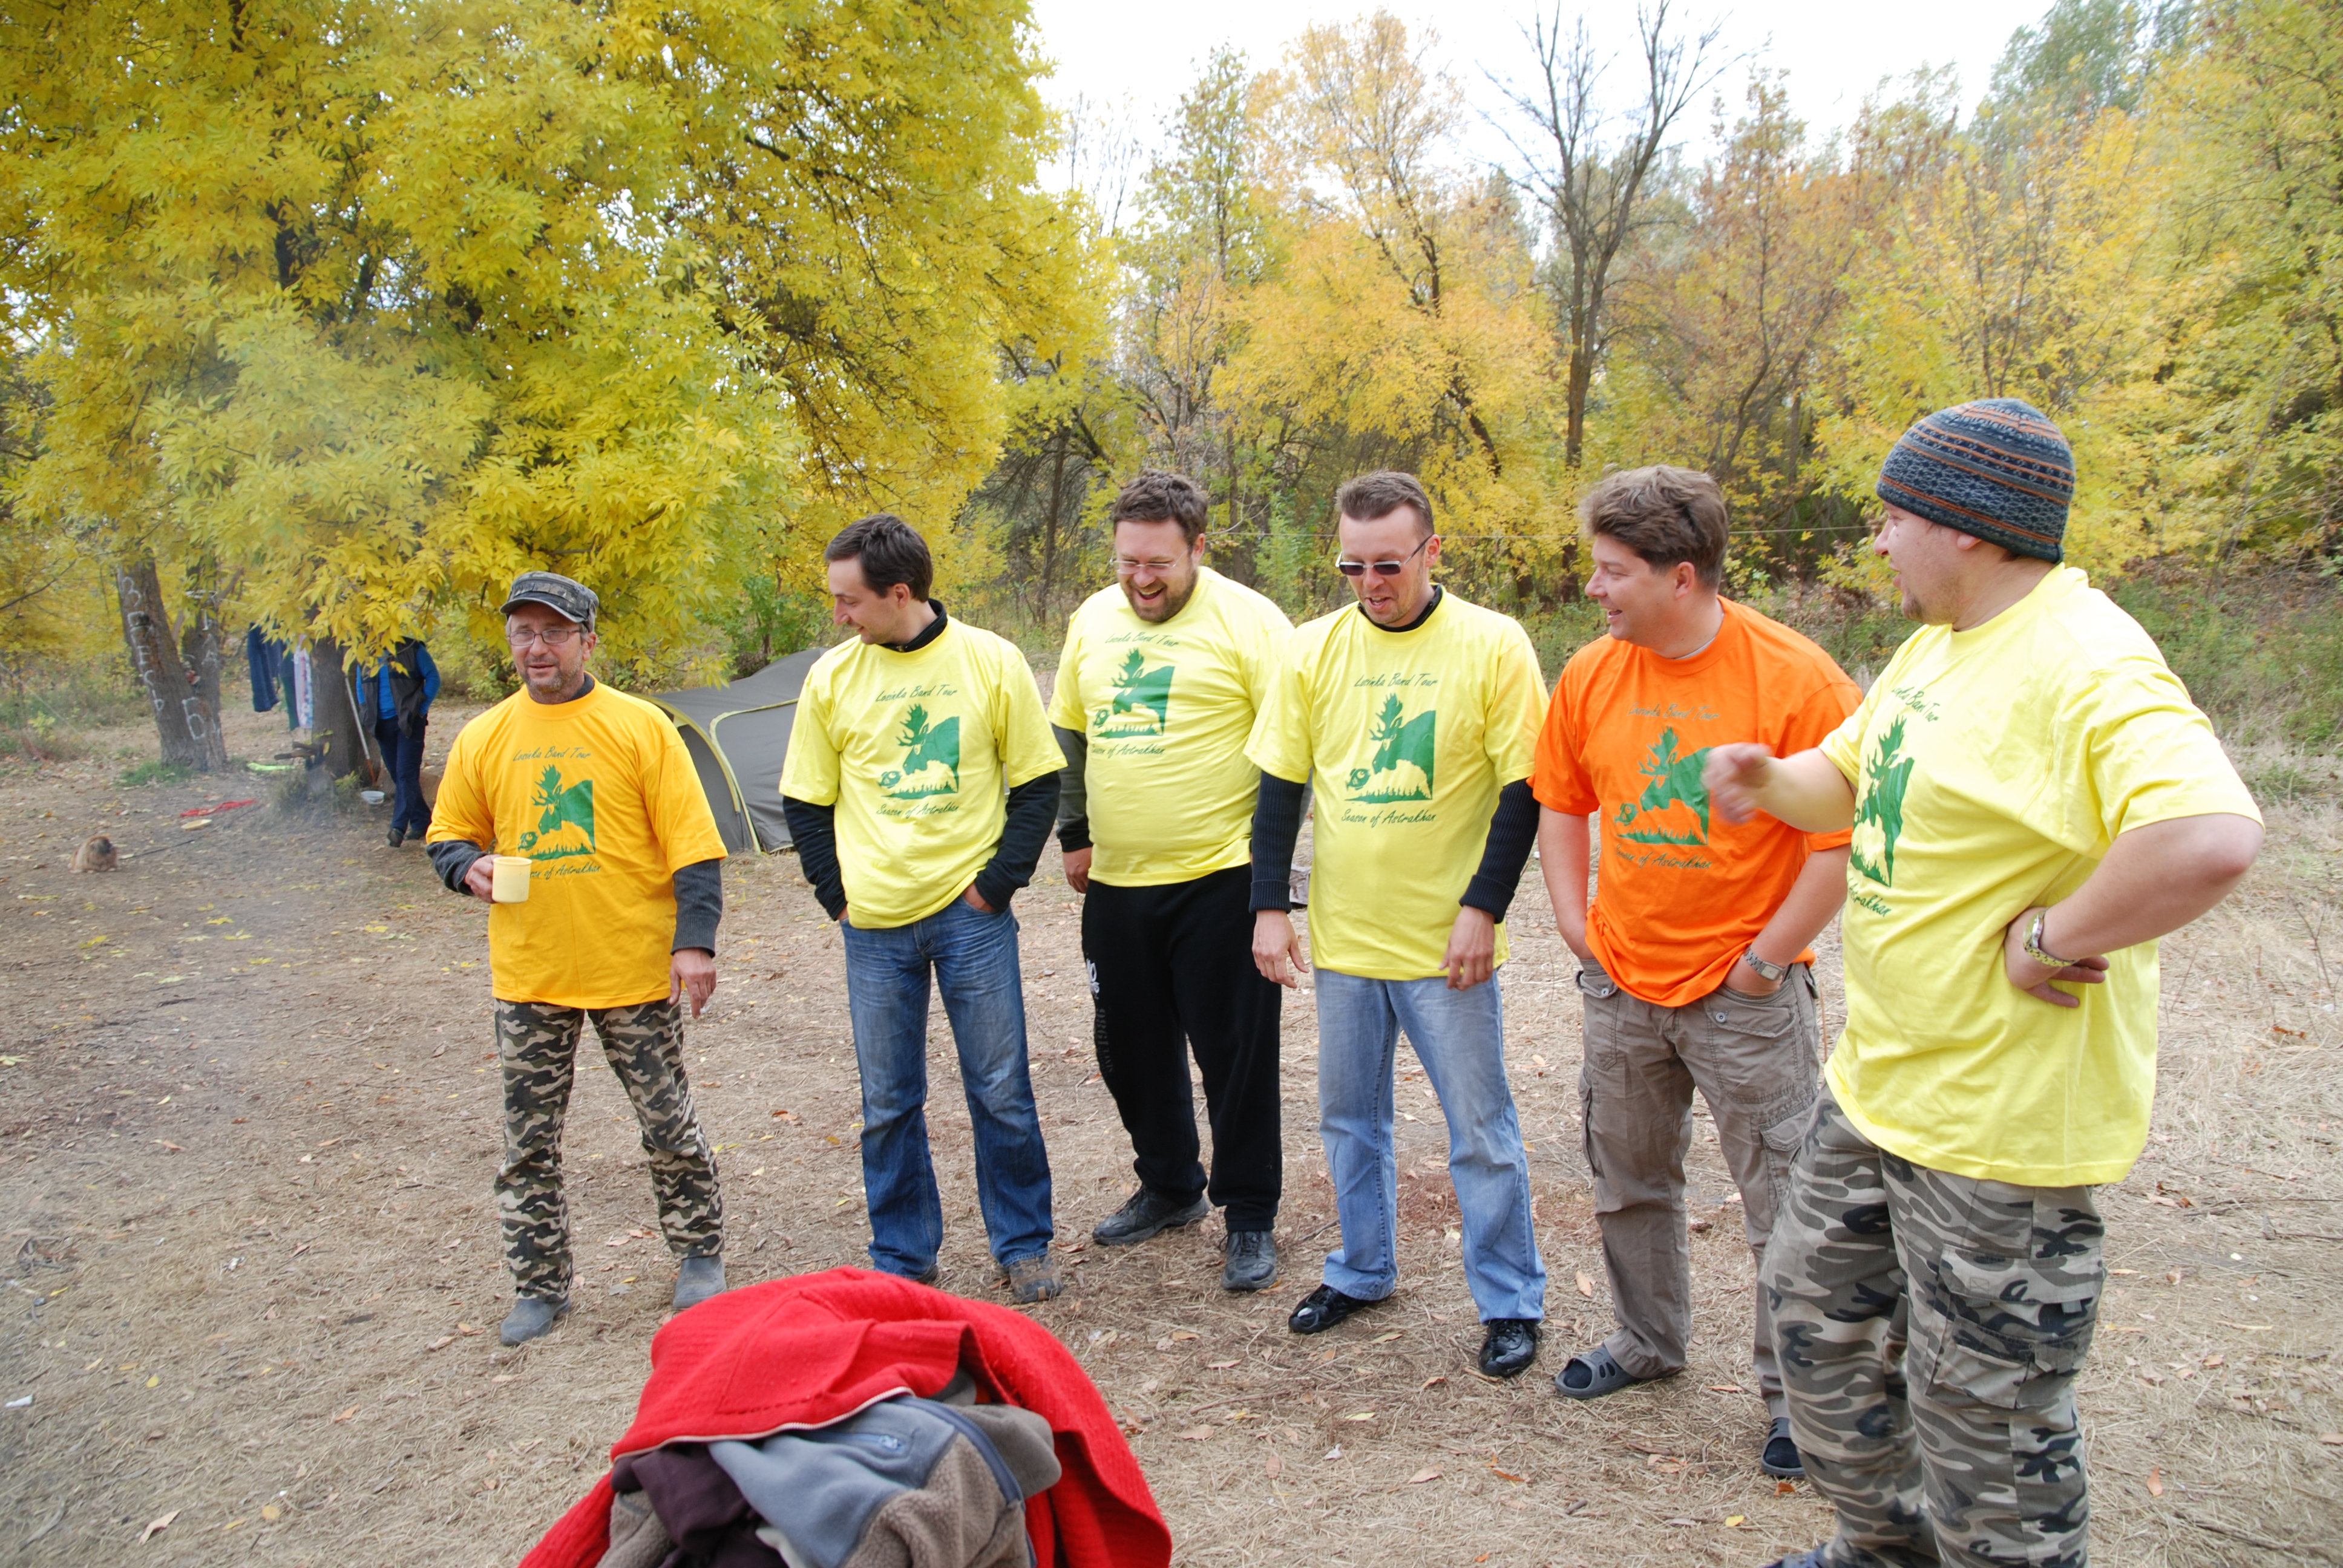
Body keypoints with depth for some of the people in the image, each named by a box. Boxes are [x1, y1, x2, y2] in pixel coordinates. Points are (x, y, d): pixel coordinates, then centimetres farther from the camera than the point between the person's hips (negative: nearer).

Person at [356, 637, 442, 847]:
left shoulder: (412, 649, -3)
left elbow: (433, 677, -3)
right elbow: (361, 686, 20)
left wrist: (422, 708, -9)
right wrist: (366, 712, 6)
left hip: (408, 722, -6)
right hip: (383, 724, 6)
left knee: (406, 774, -13)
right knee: (397, 775, 8)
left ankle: (398, 827, -19)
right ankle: (421, 821, 17)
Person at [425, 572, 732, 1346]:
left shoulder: (640, 726, -4)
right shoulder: (482, 738, 5)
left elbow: (692, 844, -6)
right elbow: (447, 837, 16)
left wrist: (696, 940, -14)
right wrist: (469, 866, -8)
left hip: (634, 970, -3)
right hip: (528, 975, 3)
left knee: (668, 1124, 7)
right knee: (528, 1143, 9)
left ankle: (700, 1254, 28)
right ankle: (539, 1286, 25)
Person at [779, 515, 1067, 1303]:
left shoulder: (991, 661, -4)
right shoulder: (831, 678, 1)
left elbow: (1037, 784, 1)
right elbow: (806, 804, 9)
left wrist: (997, 883, -6)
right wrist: (837, 896, 1)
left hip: (971, 915, -2)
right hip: (875, 926, 2)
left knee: (1001, 1091, 5)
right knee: (888, 1104, 9)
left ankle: (1023, 1246, 24)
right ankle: (902, 1256, 26)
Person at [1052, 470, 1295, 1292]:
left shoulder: (1248, 620, -8)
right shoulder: (1092, 621, 9)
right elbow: (1068, 735, 20)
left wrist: (1267, 848, -10)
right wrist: (1074, 835, 16)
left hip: (1219, 881, -6)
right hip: (1116, 884, 6)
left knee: (1235, 1055, 2)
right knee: (1131, 1048, 16)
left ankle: (1250, 1218, 18)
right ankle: (1168, 1186, 36)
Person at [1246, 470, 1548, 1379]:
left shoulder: (1492, 645, -8)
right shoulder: (1313, 649, 1)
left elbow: (1523, 788, -7)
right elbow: (1280, 785, 5)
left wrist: (1482, 909, -12)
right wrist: (1270, 907, 0)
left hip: (1445, 941, -3)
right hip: (1341, 936, 4)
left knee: (1481, 1131, 6)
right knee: (1350, 1117, 17)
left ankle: (1511, 1302, 23)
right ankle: (1362, 1271, 35)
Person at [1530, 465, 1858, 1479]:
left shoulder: (1795, 679, -17)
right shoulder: (1591, 675, -2)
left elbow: (1844, 838, -14)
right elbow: (1559, 802, 11)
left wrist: (1766, 960, -13)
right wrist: (1575, 923, 5)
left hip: (1747, 995, -5)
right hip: (1622, 985, 5)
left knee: (1784, 1203, 5)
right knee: (1628, 1181, 19)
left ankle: (1795, 1394, 25)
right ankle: (1649, 1343, 41)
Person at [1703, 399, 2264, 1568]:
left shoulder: (2086, 665, -23)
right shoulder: (1935, 644, 8)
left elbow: (2211, 838, -38)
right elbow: (1850, 782, 20)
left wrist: (2049, 939, -26)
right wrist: (1769, 782, -2)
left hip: (2000, 1117, -10)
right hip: (1873, 1081, 10)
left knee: (1981, 1409, 5)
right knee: (1820, 1311, 24)